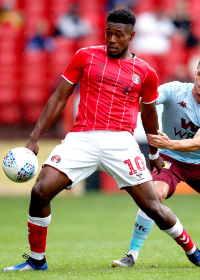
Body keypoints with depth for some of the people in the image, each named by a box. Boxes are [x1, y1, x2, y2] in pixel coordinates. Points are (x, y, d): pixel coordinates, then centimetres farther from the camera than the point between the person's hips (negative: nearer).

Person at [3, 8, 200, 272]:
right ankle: (37, 260, 1)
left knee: (152, 206, -6)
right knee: (40, 191, -17)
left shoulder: (145, 72, 9)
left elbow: (149, 113, 25)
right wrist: (34, 138, 6)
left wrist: (155, 153, 34)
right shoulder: (86, 57, 9)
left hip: (120, 142, 0)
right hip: (81, 139, 0)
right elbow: (59, 98, 11)